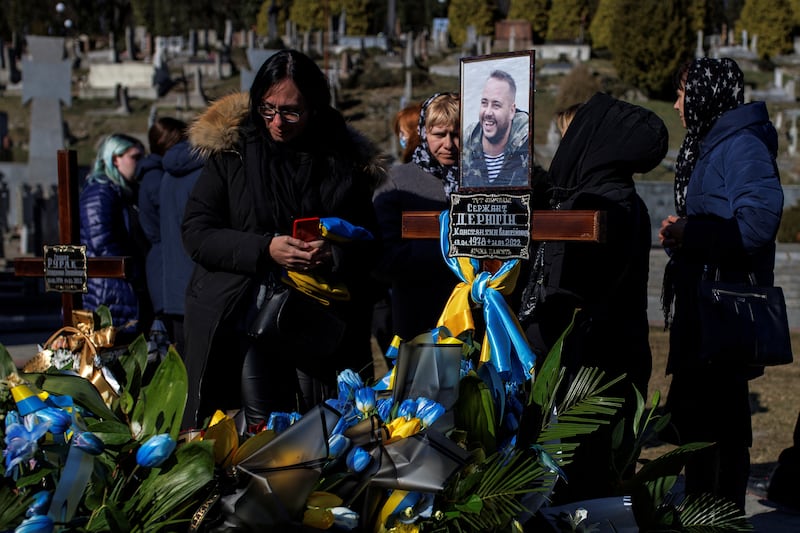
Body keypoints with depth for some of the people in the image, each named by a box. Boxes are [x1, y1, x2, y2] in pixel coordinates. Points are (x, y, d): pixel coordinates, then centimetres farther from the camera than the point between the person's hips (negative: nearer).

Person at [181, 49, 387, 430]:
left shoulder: (344, 160, 7)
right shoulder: (231, 150, 3)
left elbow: (368, 245, 10)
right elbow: (196, 233, -2)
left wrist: (333, 256, -13)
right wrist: (265, 249, -16)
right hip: (244, 309, -1)